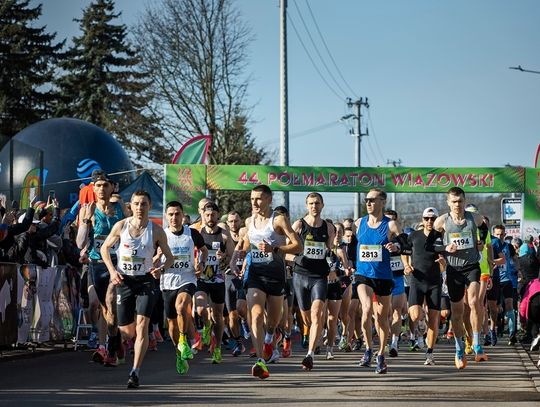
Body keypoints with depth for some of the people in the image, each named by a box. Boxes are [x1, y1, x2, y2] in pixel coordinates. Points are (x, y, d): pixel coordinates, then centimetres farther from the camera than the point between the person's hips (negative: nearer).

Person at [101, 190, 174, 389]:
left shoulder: (156, 231, -4)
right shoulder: (121, 226, -2)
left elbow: (170, 257, 5)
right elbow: (104, 248, 10)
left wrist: (161, 269, -16)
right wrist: (112, 271, -4)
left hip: (146, 281, -2)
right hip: (124, 280, 2)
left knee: (141, 324, -18)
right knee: (126, 330, 5)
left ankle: (135, 372, -18)